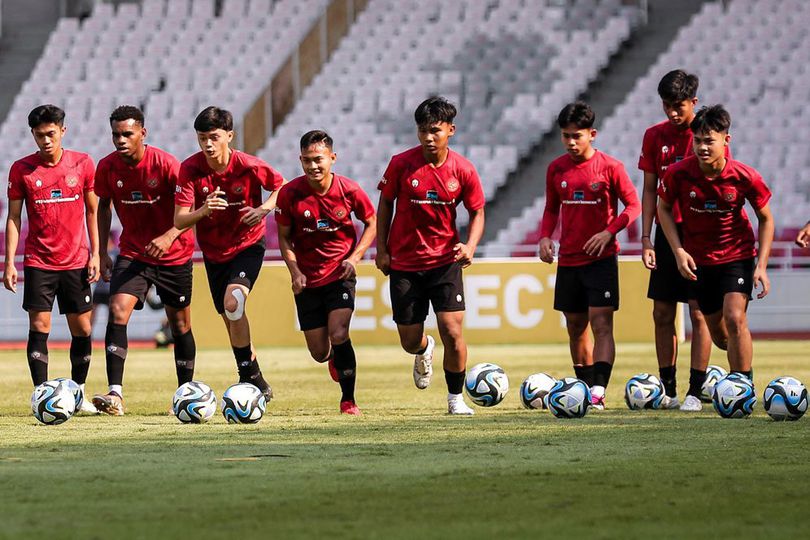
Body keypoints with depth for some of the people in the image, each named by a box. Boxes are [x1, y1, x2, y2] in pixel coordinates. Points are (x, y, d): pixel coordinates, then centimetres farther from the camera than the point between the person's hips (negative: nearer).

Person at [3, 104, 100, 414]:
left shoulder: (83, 164, 0)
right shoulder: (21, 169, -2)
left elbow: (92, 211, 8)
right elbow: (13, 217, 2)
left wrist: (95, 254, 3)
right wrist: (9, 262, -4)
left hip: (76, 261, 1)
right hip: (38, 262, -1)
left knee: (82, 330, 3)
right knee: (39, 327, -8)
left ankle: (78, 392, 17)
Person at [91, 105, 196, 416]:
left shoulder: (165, 164, -19)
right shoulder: (107, 167, -7)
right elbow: (104, 205, 10)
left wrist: (170, 235, -35)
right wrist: (102, 252, 7)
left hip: (174, 254, -2)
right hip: (133, 253, 2)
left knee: (180, 323, 8)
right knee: (117, 311, -19)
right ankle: (115, 395, -26)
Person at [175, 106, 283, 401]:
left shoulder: (249, 166, -19)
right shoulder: (190, 169, -15)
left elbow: (281, 186, 0)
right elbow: (179, 221, -18)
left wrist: (264, 209, -18)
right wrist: (203, 211, -38)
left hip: (247, 246, -4)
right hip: (213, 252, 4)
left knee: (233, 302, -27)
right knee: (232, 321, 12)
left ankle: (249, 377, -17)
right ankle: (256, 383, 29)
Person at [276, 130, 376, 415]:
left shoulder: (349, 190, -13)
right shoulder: (290, 194, -13)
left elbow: (371, 223, 4)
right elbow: (284, 237, 1)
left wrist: (354, 257, -9)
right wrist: (295, 272, -12)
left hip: (340, 274, -1)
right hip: (307, 279, 1)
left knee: (338, 335, -22)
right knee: (320, 353, 5)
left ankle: (348, 400, -5)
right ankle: (336, 359, 45)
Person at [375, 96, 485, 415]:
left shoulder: (463, 170, -8)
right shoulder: (401, 164, -10)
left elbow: (477, 212, 3)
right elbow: (385, 203, 4)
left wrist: (469, 247, -14)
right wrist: (382, 250, 0)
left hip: (445, 261, 0)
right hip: (404, 264, 0)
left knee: (453, 332, -12)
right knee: (409, 341, 5)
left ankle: (456, 398, 7)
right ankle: (425, 352, 44)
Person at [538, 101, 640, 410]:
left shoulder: (610, 167, -8)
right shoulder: (556, 169, 5)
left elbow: (633, 205, -4)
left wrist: (608, 232, -18)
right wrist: (545, 236, -2)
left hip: (601, 258, -5)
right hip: (568, 259, 5)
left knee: (601, 324, -13)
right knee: (576, 327, 11)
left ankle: (598, 392, -21)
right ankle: (585, 387, 23)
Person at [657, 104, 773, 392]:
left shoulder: (745, 177, -19)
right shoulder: (678, 173, -18)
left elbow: (765, 219, -3)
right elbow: (664, 208, 2)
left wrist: (762, 266, -10)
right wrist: (679, 251, -8)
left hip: (738, 255, -2)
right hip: (698, 260, 2)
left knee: (734, 318, -21)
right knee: (717, 331, 10)